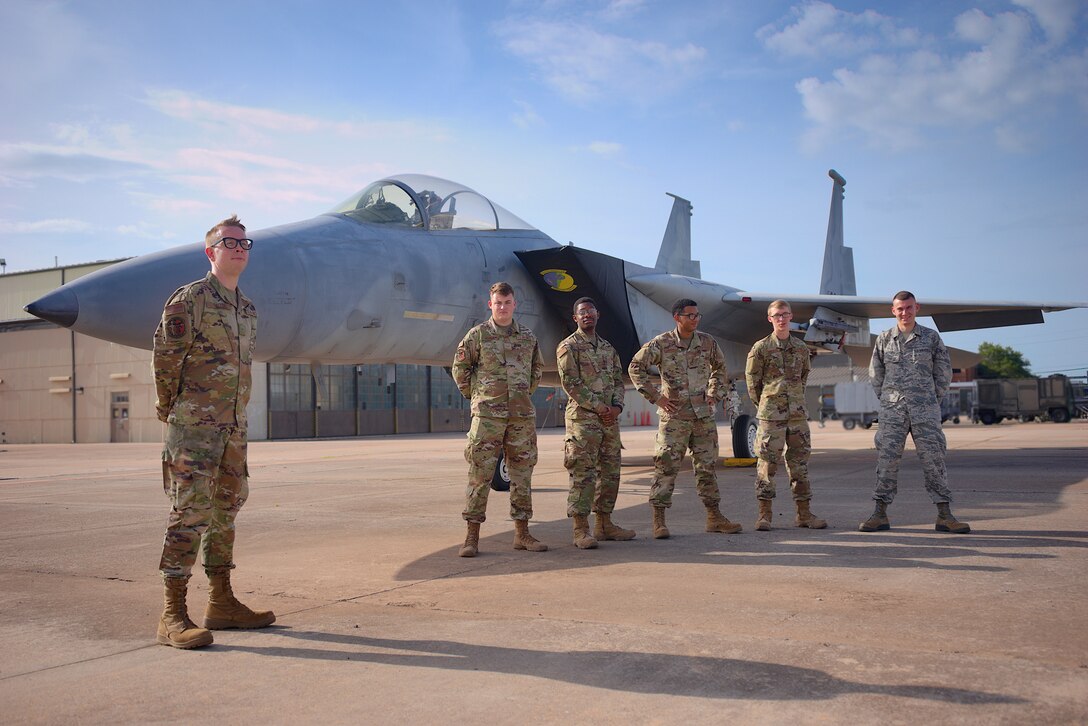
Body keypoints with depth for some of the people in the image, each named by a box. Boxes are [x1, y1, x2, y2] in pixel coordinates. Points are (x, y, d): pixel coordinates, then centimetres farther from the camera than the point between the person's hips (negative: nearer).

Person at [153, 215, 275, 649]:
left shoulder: (247, 309, 15)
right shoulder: (190, 299, -8)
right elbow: (165, 357, -8)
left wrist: (234, 414, 15)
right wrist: (170, 409, 0)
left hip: (233, 427, 8)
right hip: (194, 426, -8)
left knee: (225, 511, 12)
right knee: (190, 513, -10)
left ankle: (221, 604, 21)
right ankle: (173, 616, -6)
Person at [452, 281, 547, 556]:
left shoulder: (528, 337, 10)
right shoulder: (478, 334, 0)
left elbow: (537, 368, 23)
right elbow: (460, 368, 5)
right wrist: (474, 395, 3)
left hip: (522, 415, 4)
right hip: (488, 415, -4)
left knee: (522, 474, 8)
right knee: (480, 474, -4)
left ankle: (522, 533, 17)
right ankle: (472, 536, 1)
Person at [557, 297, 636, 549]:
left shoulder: (608, 347, 18)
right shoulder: (569, 346, -3)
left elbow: (618, 379, 15)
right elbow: (570, 382, -12)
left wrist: (616, 406, -3)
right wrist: (598, 406, -14)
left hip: (609, 418, 7)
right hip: (583, 417, -7)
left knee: (610, 471, 11)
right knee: (583, 473, -8)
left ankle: (604, 524, 20)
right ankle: (581, 530, -5)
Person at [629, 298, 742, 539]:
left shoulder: (707, 342, 6)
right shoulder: (662, 343, -7)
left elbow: (719, 367, 24)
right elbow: (635, 367, -2)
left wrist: (714, 394, 13)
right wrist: (655, 397, -6)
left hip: (703, 414, 4)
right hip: (674, 415, -4)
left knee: (707, 465, 10)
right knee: (666, 466, -5)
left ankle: (714, 517, 20)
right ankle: (658, 520, 0)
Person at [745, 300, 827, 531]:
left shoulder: (801, 348, 10)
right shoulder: (761, 348, -2)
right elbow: (752, 380, 3)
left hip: (798, 414, 4)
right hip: (771, 416, -4)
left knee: (800, 462, 8)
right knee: (768, 462, -3)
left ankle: (804, 513, 15)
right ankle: (764, 514, 3)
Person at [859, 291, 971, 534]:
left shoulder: (931, 337, 5)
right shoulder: (884, 339, 6)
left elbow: (944, 373, 10)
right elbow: (876, 374, 13)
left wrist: (931, 401, 7)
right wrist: (888, 401, 9)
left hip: (925, 412, 0)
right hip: (892, 412, 0)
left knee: (933, 459, 0)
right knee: (886, 459, -1)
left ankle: (945, 515, 5)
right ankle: (880, 514, 5)